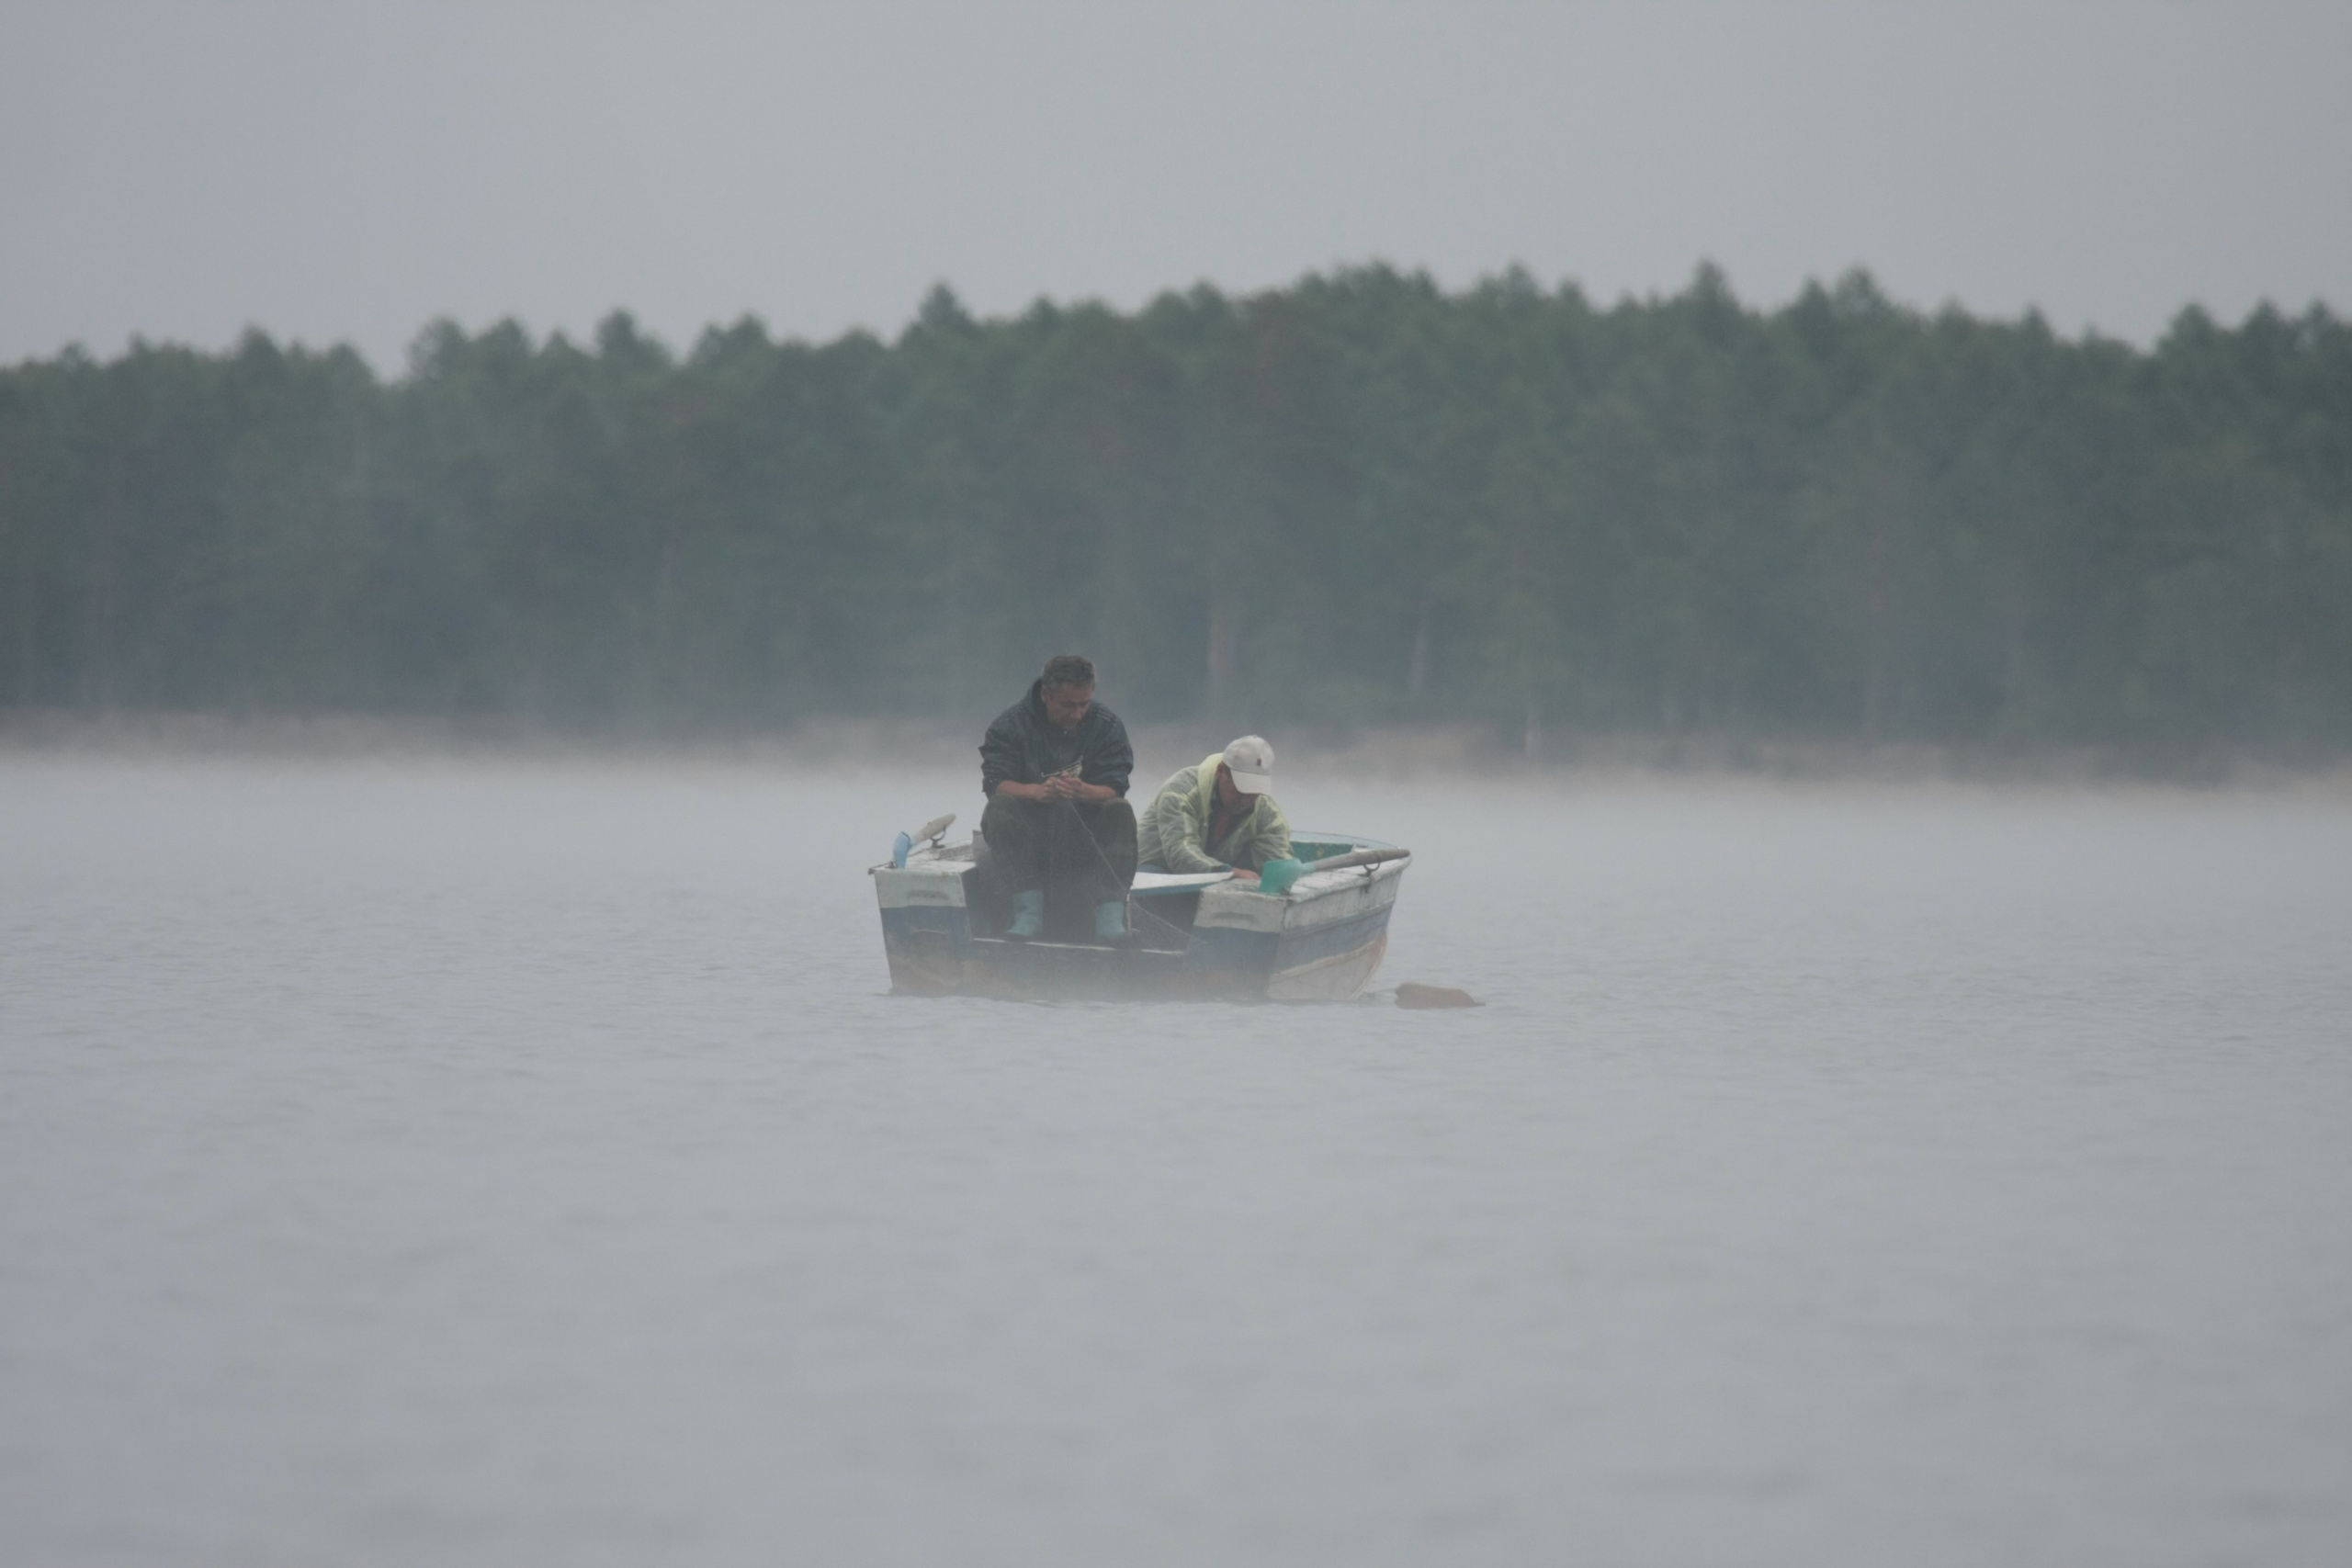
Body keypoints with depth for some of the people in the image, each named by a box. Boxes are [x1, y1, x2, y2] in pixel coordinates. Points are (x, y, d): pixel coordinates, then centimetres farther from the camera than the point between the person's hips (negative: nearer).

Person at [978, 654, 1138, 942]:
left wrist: (1083, 791, -36)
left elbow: (1114, 788, -12)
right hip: (1029, 827, -1)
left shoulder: (1107, 725, -1)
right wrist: (1037, 791, -38)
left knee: (1120, 811, -27)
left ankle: (1111, 913, -33)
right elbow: (995, 783, -17)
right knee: (999, 809, -29)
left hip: (1088, 829, 1)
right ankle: (1029, 908, -31)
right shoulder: (1011, 724, -4)